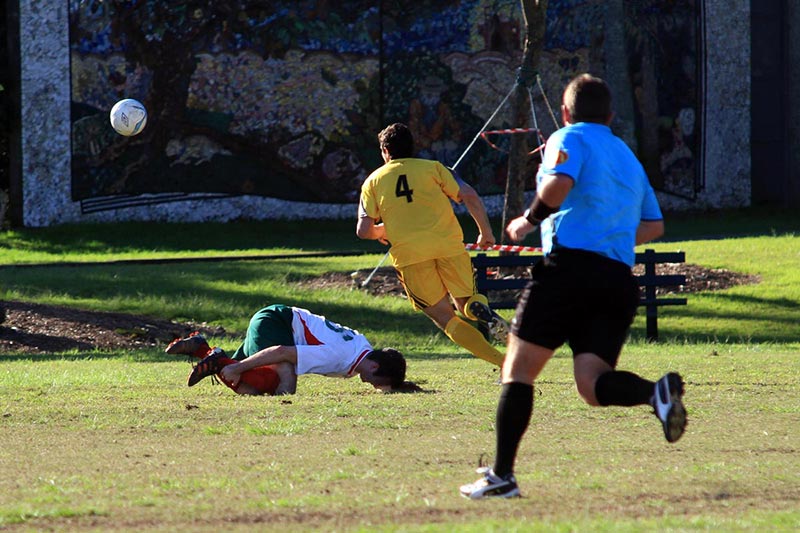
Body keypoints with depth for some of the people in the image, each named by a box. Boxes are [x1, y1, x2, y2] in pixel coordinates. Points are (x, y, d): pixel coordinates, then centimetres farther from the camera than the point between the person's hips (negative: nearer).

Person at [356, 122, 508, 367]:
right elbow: (469, 196, 3)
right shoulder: (432, 168, 16)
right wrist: (486, 232, 14)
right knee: (466, 301, 17)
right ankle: (480, 307, -25)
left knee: (443, 316, 7)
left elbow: (364, 230, 9)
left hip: (408, 254, -1)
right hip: (449, 246, 1)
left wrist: (381, 231, 31)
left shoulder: (373, 181, 16)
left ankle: (503, 363, -14)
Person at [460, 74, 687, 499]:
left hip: (569, 265, -6)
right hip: (619, 280, 6)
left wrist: (530, 220, 0)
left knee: (518, 371, 2)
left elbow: (558, 185, -16)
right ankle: (656, 392, -34)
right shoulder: (628, 158, 26)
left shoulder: (569, 138, 5)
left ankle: (502, 475, -2)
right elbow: (654, 226, 29)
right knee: (592, 384, -4)